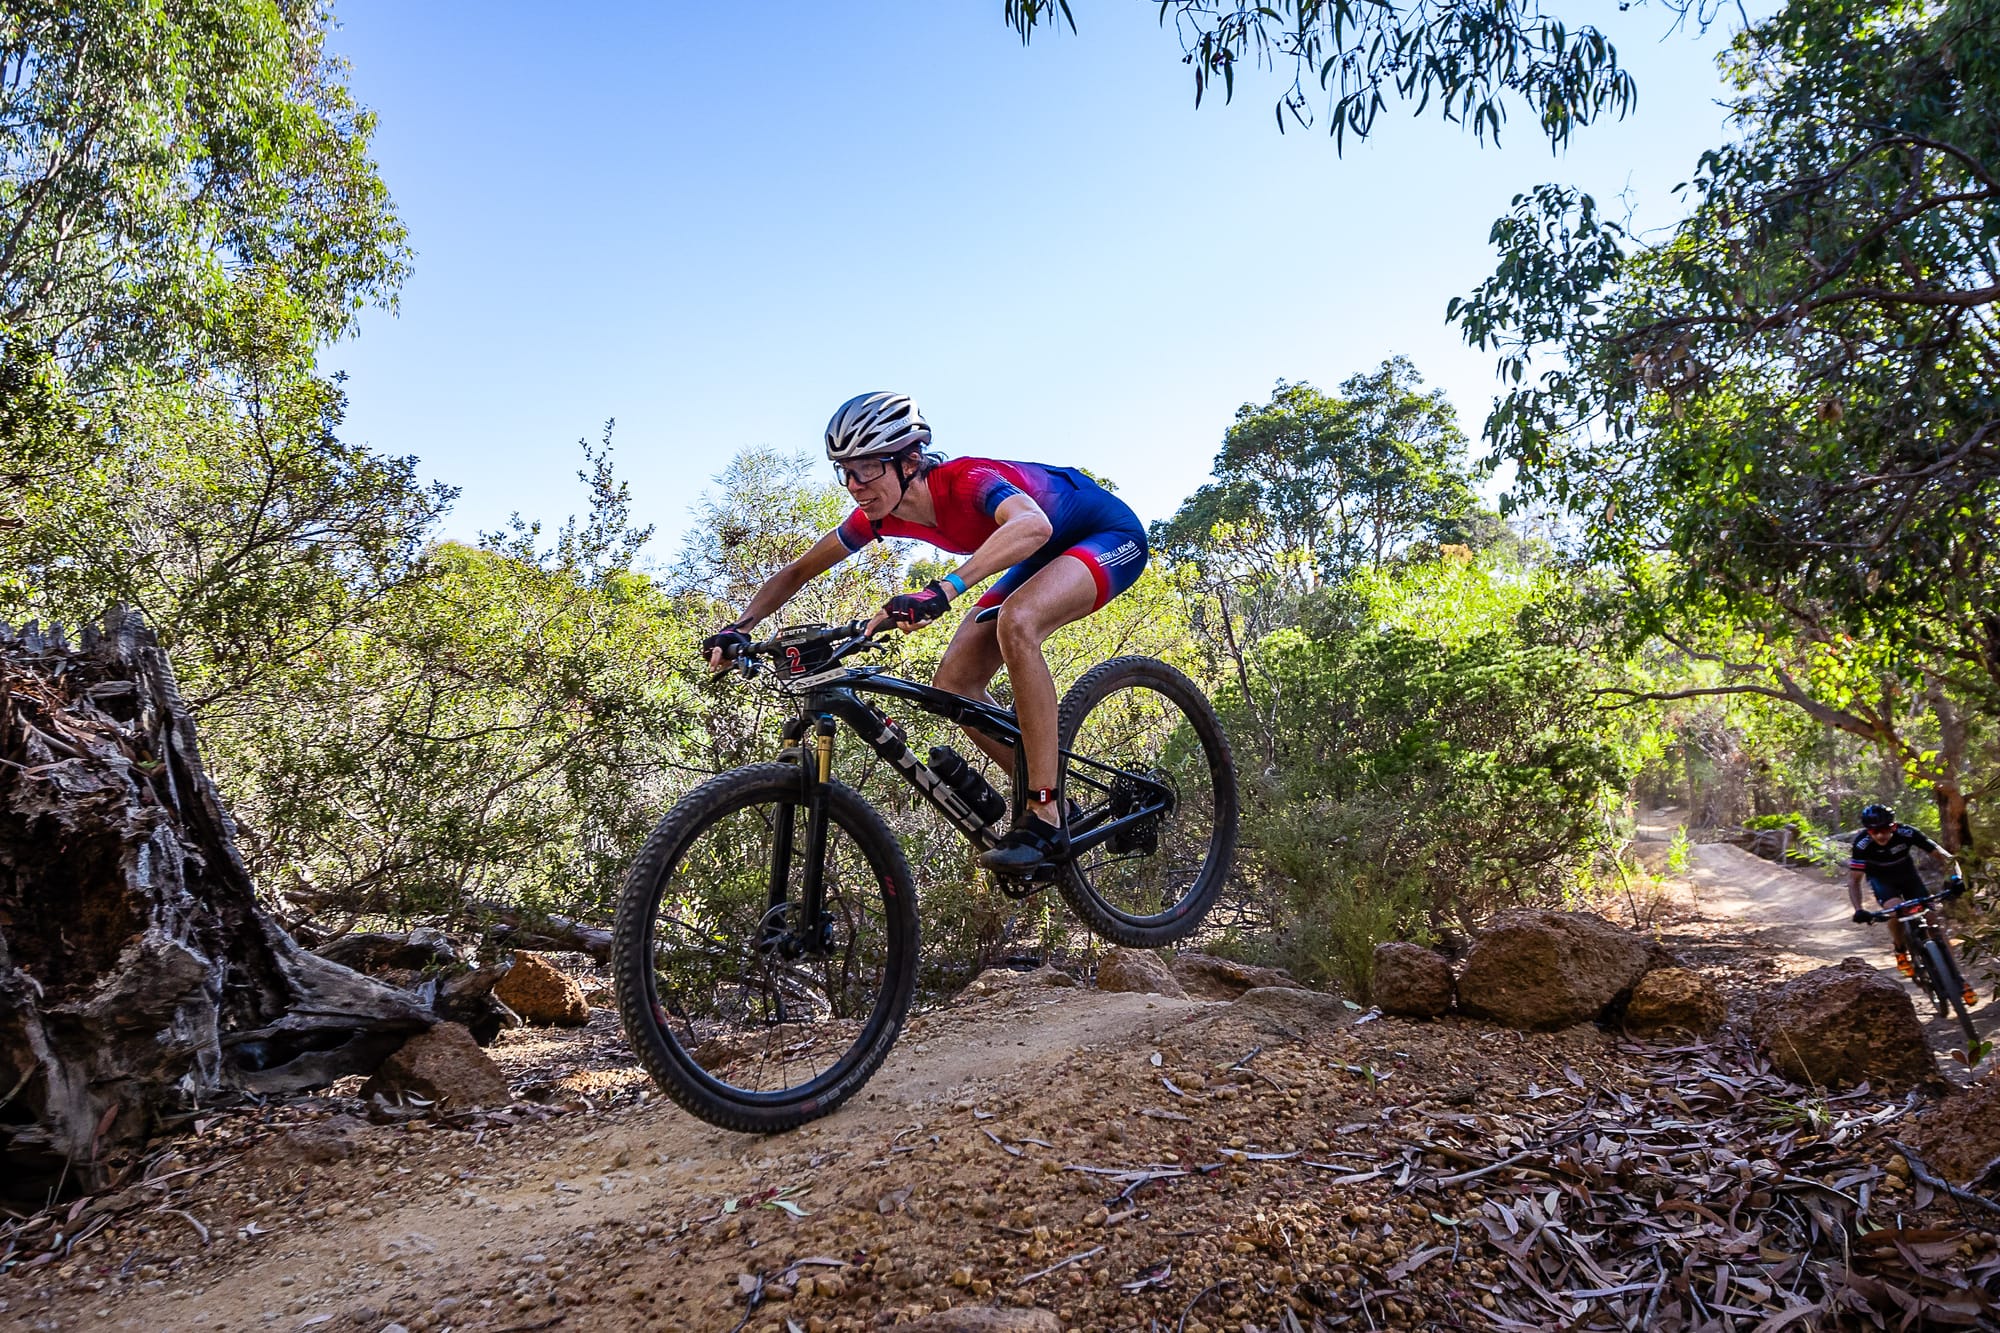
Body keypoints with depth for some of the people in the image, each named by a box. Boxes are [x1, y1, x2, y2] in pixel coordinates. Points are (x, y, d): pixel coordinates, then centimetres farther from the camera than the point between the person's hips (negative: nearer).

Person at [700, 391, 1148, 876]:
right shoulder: (880, 515, -13)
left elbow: (1033, 525, -57)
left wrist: (943, 589, -67)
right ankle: (1050, 801, 7)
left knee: (1017, 621, -37)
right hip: (1046, 557, 8)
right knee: (953, 684, -7)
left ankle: (1045, 821, -30)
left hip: (1110, 536, -8)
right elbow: (797, 572, -2)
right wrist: (739, 628, -16)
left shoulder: (968, 482, -34)